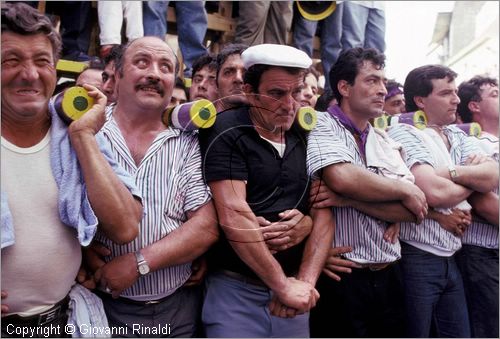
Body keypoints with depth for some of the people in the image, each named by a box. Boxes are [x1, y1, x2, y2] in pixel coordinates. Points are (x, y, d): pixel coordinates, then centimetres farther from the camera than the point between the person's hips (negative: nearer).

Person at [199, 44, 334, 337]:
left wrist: (305, 281, -9)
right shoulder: (227, 133, -11)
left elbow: (323, 212, 1)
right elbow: (233, 216, -19)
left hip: (294, 291, 5)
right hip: (236, 288, -5)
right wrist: (283, 284, -16)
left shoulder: (306, 136, 5)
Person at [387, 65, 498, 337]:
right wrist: (474, 178, -4)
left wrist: (452, 172, -16)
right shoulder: (403, 133, -11)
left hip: (450, 259, 8)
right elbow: (434, 192, -23)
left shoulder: (457, 136, 13)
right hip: (417, 259, -7)